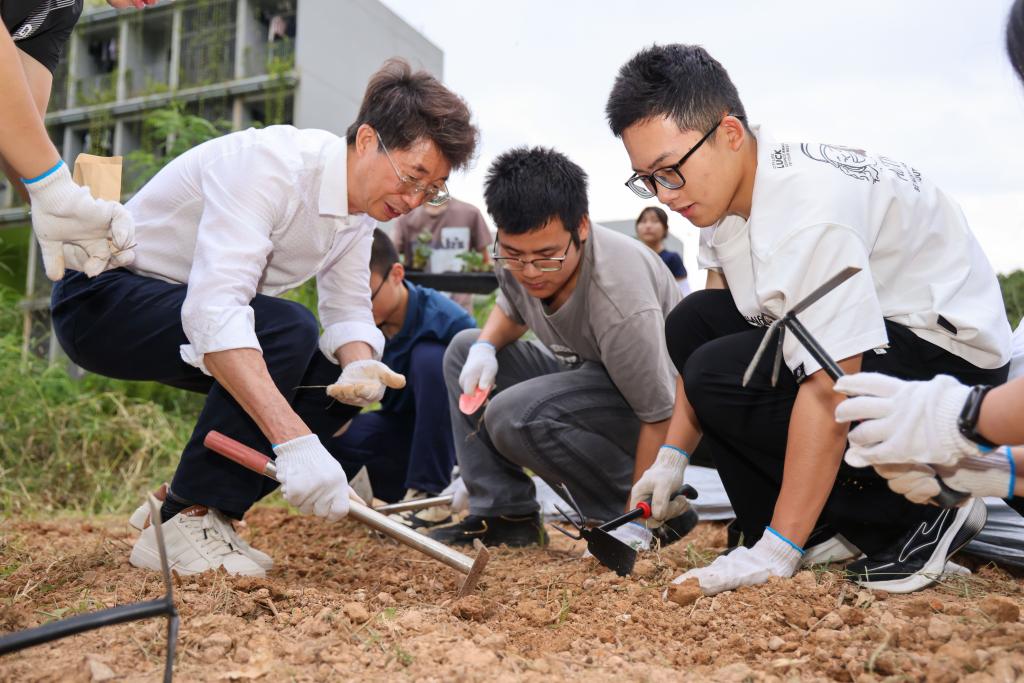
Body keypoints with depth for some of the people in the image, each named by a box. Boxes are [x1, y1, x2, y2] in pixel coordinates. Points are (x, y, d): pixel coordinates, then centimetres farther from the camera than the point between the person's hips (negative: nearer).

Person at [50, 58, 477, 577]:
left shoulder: (360, 203, -3)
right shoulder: (271, 164, -29)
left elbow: (349, 310, 1)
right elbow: (213, 310, -40)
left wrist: (360, 365, -24)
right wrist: (294, 441, -48)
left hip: (201, 309, 8)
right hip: (102, 297, -8)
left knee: (342, 380, -5)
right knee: (288, 330, -31)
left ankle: (200, 510, 4)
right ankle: (183, 522, -18)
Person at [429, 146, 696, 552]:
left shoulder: (620, 300, -35)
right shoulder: (519, 258, -12)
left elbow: (660, 416, -28)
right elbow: (511, 310, 13)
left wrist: (636, 522, -22)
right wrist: (485, 347, -10)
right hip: (586, 374, 8)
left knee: (514, 415, -31)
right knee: (463, 351, 4)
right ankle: (505, 514, 2)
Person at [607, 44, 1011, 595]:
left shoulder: (809, 207, -30)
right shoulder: (724, 188, -3)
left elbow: (829, 389, -32)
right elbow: (706, 340, 1)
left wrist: (775, 554, -29)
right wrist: (672, 456, -3)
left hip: (950, 355, -9)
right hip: (863, 329, 9)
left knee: (722, 378, -24)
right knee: (688, 324, 0)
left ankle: (922, 516, -6)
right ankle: (824, 527, 3)